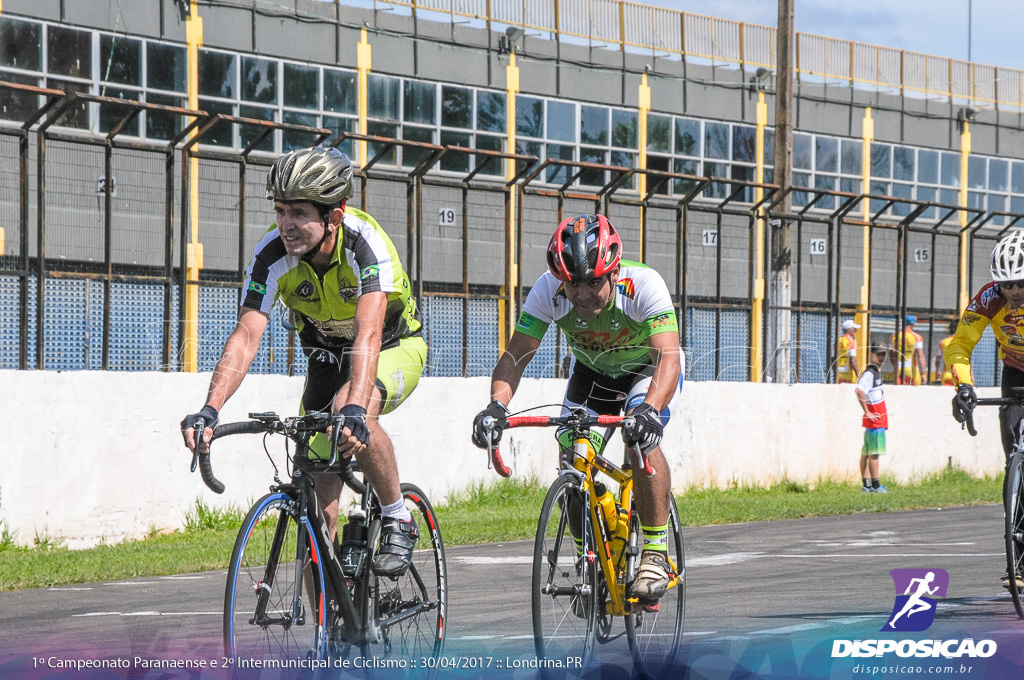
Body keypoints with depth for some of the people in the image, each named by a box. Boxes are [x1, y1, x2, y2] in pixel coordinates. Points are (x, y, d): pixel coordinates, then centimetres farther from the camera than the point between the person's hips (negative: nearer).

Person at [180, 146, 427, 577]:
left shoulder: (364, 242, -33)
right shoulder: (273, 254, -23)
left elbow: (368, 334, -46)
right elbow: (245, 337, -29)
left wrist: (354, 408, -61)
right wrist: (209, 411, -45)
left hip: (395, 348, -4)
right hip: (328, 357, 4)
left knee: (352, 415, -37)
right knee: (319, 506, -6)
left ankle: (398, 521, -16)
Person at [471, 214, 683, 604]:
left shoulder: (644, 285, -37)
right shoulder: (549, 290, -30)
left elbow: (668, 357, -47)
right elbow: (516, 354, -31)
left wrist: (650, 409, -66)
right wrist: (497, 405, -51)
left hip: (647, 369, -3)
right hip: (591, 370, 4)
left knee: (641, 438, -31)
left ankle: (655, 553, -20)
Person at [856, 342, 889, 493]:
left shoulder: (876, 372, 17)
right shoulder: (869, 373, -13)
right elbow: (859, 391, -27)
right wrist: (868, 413, -22)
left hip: (879, 420, 10)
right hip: (875, 420, -10)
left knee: (867, 452, 10)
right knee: (874, 452, -8)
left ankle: (867, 485, 13)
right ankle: (875, 485, -8)